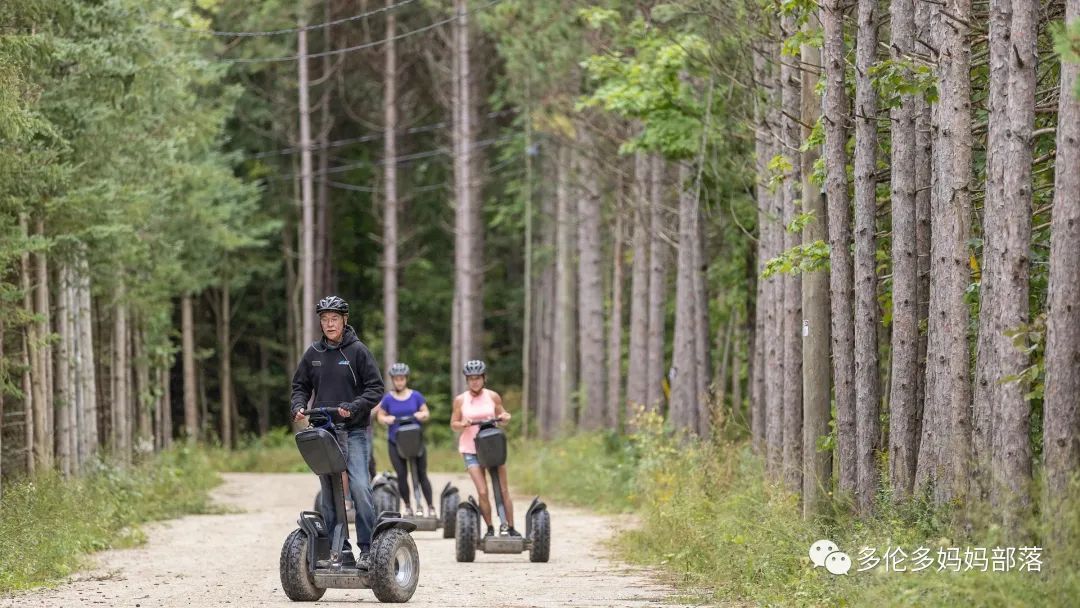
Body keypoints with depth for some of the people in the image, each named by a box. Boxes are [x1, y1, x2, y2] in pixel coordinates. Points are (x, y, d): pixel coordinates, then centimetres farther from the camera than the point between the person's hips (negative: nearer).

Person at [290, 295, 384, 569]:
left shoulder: (358, 351, -2)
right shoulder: (314, 353, 9)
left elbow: (375, 388, -2)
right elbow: (300, 385, 19)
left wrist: (353, 407, -17)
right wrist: (298, 407, -1)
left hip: (354, 431, -4)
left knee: (359, 487, -16)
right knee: (329, 493, 5)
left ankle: (367, 548, -11)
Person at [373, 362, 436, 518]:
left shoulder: (416, 396, 3)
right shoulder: (388, 398, 1)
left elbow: (426, 413, 7)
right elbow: (380, 415, 7)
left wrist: (422, 415, -16)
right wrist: (386, 419, -15)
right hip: (395, 441, 0)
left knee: (421, 474, -1)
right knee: (402, 475, -4)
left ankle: (430, 507, 3)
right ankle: (407, 506, 10)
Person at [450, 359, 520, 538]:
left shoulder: (493, 397, 3)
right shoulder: (460, 400, 0)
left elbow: (502, 416, 14)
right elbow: (453, 424, 4)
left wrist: (504, 417, -10)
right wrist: (463, 424, -17)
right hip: (471, 449, -1)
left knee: (503, 490, 2)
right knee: (482, 491, -11)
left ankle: (510, 527, 11)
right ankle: (490, 528, 3)